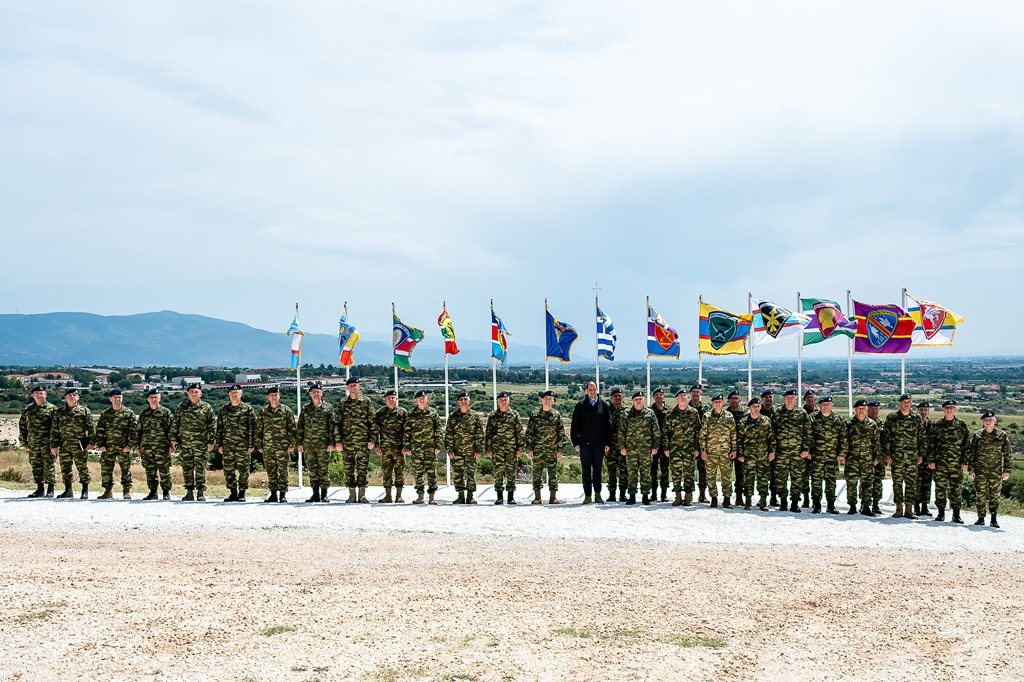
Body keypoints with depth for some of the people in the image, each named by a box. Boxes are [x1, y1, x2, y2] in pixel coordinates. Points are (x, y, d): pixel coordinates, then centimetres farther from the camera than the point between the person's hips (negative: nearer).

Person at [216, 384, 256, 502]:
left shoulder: (248, 409, 2)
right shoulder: (223, 410, 12)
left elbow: (252, 428, 0)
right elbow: (219, 428, 14)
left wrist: (251, 444, -5)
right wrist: (219, 444, 8)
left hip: (243, 445, -3)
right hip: (227, 446, 3)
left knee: (243, 470, -2)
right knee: (228, 470, 3)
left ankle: (242, 494, 7)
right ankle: (233, 493, 12)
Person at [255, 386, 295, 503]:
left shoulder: (286, 410, 4)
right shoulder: (263, 411, 11)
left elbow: (291, 428, 2)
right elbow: (259, 428, 12)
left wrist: (291, 444, -4)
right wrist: (259, 444, 7)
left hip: (282, 445, -3)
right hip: (268, 446, 3)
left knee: (283, 470, -2)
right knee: (271, 471, 5)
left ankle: (283, 494, 3)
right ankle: (273, 493, 11)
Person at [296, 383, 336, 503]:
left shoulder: (328, 408, 4)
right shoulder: (305, 409, 12)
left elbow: (332, 426, 1)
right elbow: (300, 426, 13)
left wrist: (332, 443, -6)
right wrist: (299, 443, 7)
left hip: (323, 444, -3)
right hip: (308, 444, 3)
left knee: (324, 469, -2)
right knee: (312, 469, 5)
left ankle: (324, 494, 4)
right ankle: (315, 494, 10)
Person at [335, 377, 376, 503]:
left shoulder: (366, 402, 4)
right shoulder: (343, 403, 9)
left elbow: (373, 422, 3)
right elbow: (337, 423, 7)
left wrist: (372, 440, -4)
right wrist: (338, 441, 0)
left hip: (363, 441, -2)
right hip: (347, 442, 2)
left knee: (362, 468, -1)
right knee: (349, 469, 3)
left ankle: (362, 494, 4)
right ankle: (352, 494, 9)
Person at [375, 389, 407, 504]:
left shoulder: (402, 412, 5)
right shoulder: (380, 413, 8)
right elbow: (376, 430, 8)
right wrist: (377, 445, 1)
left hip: (399, 447, -1)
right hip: (385, 447, 1)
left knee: (400, 471, -1)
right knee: (386, 471, 4)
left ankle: (399, 496, 4)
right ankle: (388, 495, 11)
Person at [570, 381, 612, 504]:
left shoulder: (603, 405, 5)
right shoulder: (580, 405, 2)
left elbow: (608, 424, 6)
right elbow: (574, 424, 3)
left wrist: (608, 442, 1)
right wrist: (575, 442, -3)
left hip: (599, 443, 1)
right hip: (585, 443, -1)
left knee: (597, 470, 6)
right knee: (586, 470, 2)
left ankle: (597, 495, 12)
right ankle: (587, 496, 5)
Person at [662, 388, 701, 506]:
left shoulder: (694, 413, 6)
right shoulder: (670, 414, 7)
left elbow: (698, 431, 6)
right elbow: (666, 432, 8)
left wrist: (697, 448, 1)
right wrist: (666, 448, 2)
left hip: (690, 448, -1)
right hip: (675, 448, 1)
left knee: (689, 472, 0)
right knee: (676, 472, 1)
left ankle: (688, 497, 6)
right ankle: (678, 496, 8)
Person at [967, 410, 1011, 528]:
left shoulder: (1002, 435, 4)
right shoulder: (977, 435, 5)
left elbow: (1007, 454, 7)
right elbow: (970, 452, 7)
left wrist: (1007, 470, 2)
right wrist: (971, 468, 1)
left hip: (996, 470, 0)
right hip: (980, 470, 1)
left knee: (995, 495, 2)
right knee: (981, 495, 2)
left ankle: (993, 519, 10)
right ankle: (981, 518, 10)